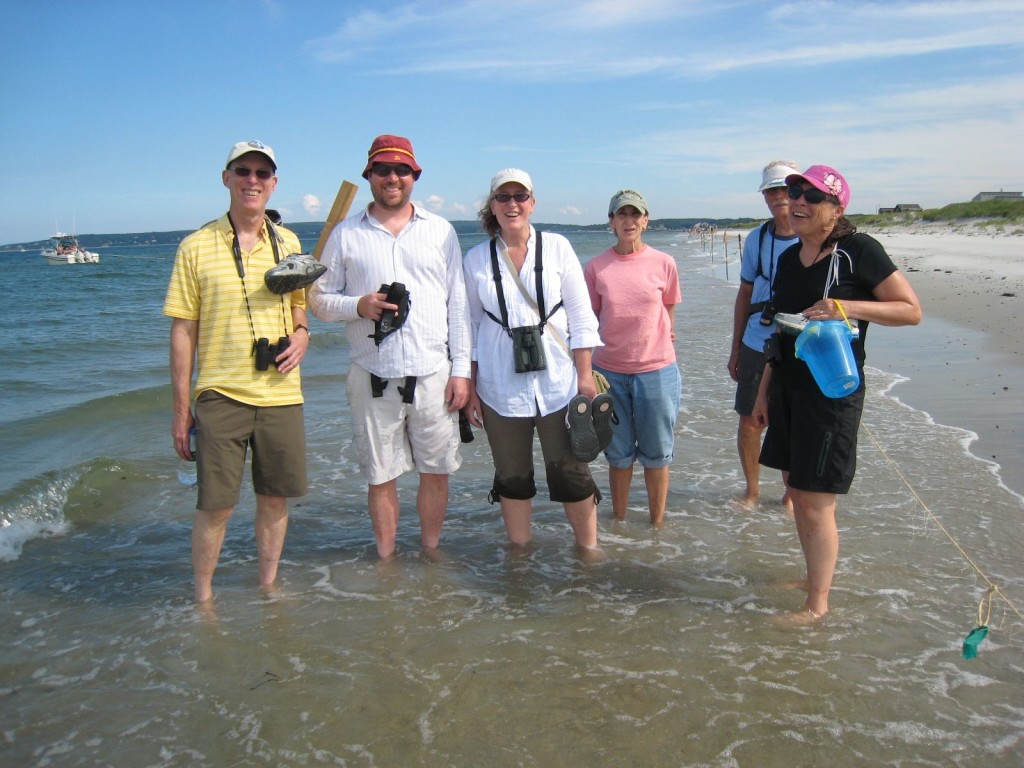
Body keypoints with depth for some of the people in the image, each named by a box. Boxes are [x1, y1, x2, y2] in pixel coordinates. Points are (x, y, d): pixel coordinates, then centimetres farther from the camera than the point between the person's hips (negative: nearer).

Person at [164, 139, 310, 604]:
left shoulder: (287, 243, 8)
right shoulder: (196, 247, -3)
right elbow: (182, 330, -2)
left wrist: (301, 334, -2)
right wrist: (181, 408, -3)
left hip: (280, 394, 3)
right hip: (220, 395, -3)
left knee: (275, 497, 11)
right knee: (215, 504, 0)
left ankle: (268, 584, 30)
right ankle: (202, 598, 20)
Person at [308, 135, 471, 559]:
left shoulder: (440, 231, 8)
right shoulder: (346, 234, 6)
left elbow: (458, 305, 6)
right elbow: (319, 298, 7)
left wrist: (461, 369, 0)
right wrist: (359, 306, -14)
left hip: (432, 373, 1)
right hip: (372, 376, 0)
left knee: (435, 471, 8)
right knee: (380, 476, 7)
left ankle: (431, 553, 25)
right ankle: (386, 560, 23)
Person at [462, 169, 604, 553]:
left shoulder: (557, 247, 0)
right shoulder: (476, 258, 4)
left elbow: (581, 316, 1)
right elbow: (471, 326, 7)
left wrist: (585, 375, -4)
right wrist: (470, 387, 5)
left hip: (557, 380, -1)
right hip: (500, 385, 1)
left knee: (570, 472, 3)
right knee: (512, 475, 11)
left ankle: (589, 550, 21)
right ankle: (519, 551, 27)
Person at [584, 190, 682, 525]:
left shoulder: (663, 263, -2)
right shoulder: (595, 268, -2)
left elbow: (669, 314, 11)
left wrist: (663, 344, 9)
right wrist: (587, 368, 3)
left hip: (656, 371, 0)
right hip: (609, 371, 1)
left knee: (657, 453, 10)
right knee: (618, 454, 14)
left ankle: (657, 523, 25)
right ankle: (618, 521, 29)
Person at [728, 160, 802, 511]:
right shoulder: (756, 239, 5)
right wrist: (735, 348, 11)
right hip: (755, 346, 3)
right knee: (749, 422, 7)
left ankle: (792, 493, 27)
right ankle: (751, 490, 26)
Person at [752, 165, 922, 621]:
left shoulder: (857, 250, -10)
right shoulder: (788, 258, 10)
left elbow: (912, 310, -9)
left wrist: (847, 308, -23)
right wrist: (764, 391, 17)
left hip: (831, 391, -7)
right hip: (788, 387, 7)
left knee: (815, 502, -3)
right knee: (798, 494, 15)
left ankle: (817, 604, 11)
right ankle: (812, 578, 32)